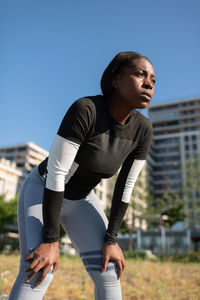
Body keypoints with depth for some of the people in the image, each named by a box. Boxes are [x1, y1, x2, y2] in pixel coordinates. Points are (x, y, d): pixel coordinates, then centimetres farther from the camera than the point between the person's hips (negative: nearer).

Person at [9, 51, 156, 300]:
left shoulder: (142, 129, -15)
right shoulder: (85, 109, -33)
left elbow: (125, 187, -10)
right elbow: (55, 173, -32)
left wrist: (111, 239, -10)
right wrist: (50, 241, -29)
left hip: (80, 199, 5)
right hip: (41, 191, -4)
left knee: (108, 272, -8)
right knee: (37, 273, -23)